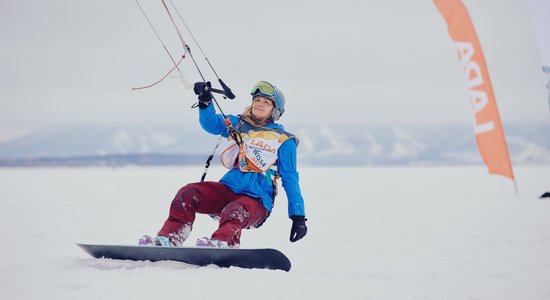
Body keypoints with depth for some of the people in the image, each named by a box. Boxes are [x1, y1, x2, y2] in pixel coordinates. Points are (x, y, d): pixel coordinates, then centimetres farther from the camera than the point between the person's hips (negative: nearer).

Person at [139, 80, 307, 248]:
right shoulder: (238, 124, 18)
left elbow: (290, 179, 5)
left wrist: (298, 216, 0)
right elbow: (211, 123, 3)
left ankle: (223, 243, -67)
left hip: (257, 201, -4)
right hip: (228, 189, 4)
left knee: (235, 212, -38)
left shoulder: (283, 140, 6)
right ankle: (169, 238, -30)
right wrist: (205, 102, -19)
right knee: (188, 194, -20)